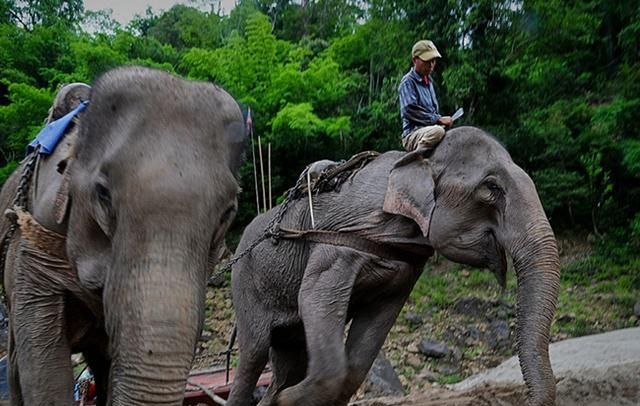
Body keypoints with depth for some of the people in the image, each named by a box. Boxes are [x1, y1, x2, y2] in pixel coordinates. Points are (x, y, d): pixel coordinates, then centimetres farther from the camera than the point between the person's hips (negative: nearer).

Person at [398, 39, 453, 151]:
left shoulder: (429, 81, 23)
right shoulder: (408, 82, -4)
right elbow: (410, 110, -17)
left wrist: (441, 120, 8)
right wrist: (438, 119, -18)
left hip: (430, 128, 8)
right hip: (412, 134, -8)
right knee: (438, 131, -37)